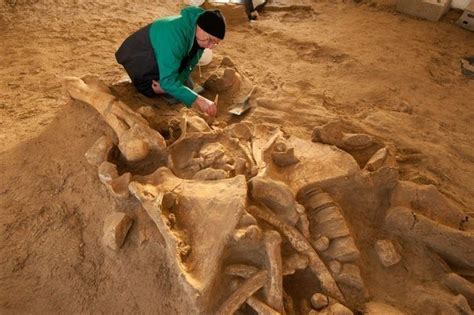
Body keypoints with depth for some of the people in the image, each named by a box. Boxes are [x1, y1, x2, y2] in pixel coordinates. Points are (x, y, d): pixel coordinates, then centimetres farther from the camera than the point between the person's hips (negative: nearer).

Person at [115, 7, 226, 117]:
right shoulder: (175, 35, -41)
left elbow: (188, 66, -13)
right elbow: (168, 80, -46)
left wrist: (167, 83, -31)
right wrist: (198, 100, -54)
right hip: (139, 55, -6)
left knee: (187, 87, 3)